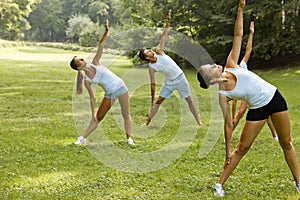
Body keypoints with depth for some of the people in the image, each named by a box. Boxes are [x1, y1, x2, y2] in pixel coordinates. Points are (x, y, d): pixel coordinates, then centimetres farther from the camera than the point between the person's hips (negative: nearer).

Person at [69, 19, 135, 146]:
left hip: (120, 87, 1)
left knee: (126, 115, 0)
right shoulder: (86, 80, -8)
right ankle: (83, 138, 9)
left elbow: (100, 46, -13)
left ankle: (129, 138, 5)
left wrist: (106, 31, -25)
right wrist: (93, 113, -8)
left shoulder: (95, 63, -5)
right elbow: (92, 97, -5)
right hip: (109, 93, 0)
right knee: (97, 118, 1)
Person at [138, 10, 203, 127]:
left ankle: (198, 121, 12)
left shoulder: (158, 51, -12)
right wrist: (152, 100, -9)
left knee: (189, 100, 5)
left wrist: (168, 22, -22)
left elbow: (164, 36, -13)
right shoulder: (151, 68, -15)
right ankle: (147, 122, 7)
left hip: (180, 78, 1)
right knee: (158, 101, -1)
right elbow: (153, 84, -10)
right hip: (169, 82, -1)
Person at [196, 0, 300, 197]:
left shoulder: (231, 65, -11)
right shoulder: (222, 96, -18)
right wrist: (227, 151, -12)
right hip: (257, 108, -3)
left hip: (275, 98, 3)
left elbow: (238, 35, -7)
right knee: (242, 148, -1)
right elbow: (228, 124, -12)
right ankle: (220, 184, 11)